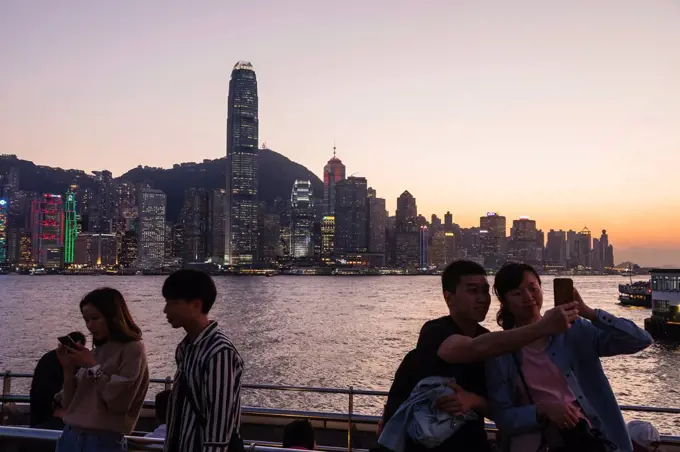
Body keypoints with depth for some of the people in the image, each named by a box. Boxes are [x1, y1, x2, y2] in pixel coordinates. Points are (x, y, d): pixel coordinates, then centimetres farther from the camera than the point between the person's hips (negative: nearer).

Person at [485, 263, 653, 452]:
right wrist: (542, 409, -17)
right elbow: (503, 418, 0)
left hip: (587, 436, 1)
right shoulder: (498, 352, 1)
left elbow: (641, 340, -2)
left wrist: (588, 312, -11)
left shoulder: (573, 331, 4)